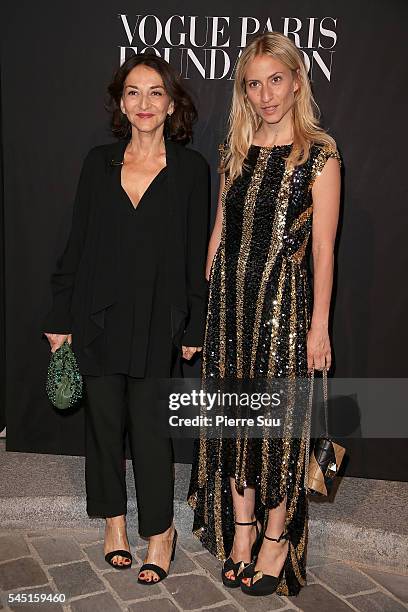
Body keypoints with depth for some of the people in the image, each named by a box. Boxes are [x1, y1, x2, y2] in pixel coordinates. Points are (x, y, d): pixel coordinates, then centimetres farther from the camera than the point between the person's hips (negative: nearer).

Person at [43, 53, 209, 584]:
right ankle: (114, 516, 33)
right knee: (104, 421, 12)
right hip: (98, 317, 3)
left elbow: (196, 253, 0)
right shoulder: (99, 162, 6)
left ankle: (159, 529, 22)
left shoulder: (190, 168, 0)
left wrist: (194, 326, -1)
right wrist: (61, 319, 4)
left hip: (157, 321, -2)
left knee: (150, 426, 1)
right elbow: (77, 244, 6)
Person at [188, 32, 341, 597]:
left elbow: (323, 248, -8)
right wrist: (206, 298, 10)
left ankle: (277, 537, 23)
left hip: (283, 299, -5)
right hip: (229, 298, 5)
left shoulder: (319, 154, -6)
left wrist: (319, 326, -9)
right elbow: (220, 229, 12)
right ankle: (241, 527, 29)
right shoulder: (236, 150, 10)